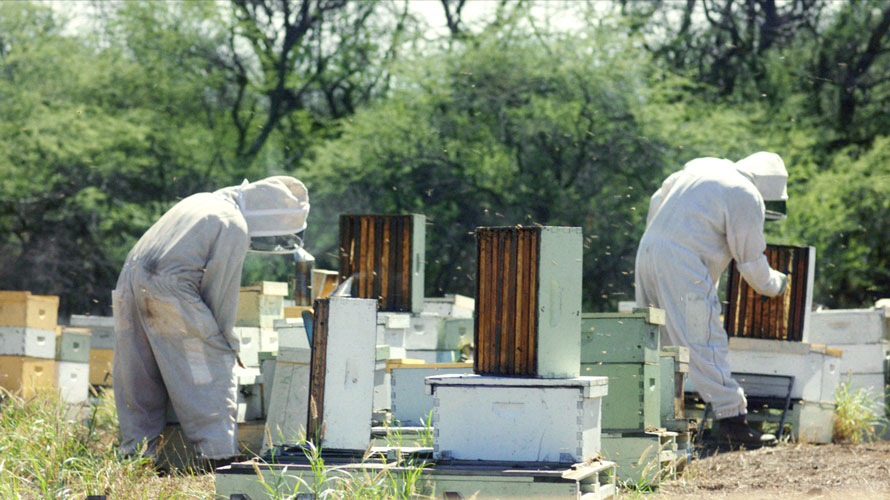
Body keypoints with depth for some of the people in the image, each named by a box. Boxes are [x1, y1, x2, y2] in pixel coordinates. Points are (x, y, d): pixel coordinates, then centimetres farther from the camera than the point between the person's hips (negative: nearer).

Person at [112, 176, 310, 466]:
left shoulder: (200, 203, 25)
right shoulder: (235, 226, -1)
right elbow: (221, 289, -3)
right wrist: (227, 343, 7)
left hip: (130, 279, 8)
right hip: (170, 290, -8)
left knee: (141, 378, 12)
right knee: (211, 375, -3)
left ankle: (138, 451, 14)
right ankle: (219, 453, -6)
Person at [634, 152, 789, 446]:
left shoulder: (700, 167, 21)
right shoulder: (747, 198, -4)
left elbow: (657, 201, 29)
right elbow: (751, 259, 0)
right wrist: (774, 284, 17)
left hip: (648, 249, 8)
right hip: (683, 265, -8)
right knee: (705, 342, -8)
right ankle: (732, 417, -8)